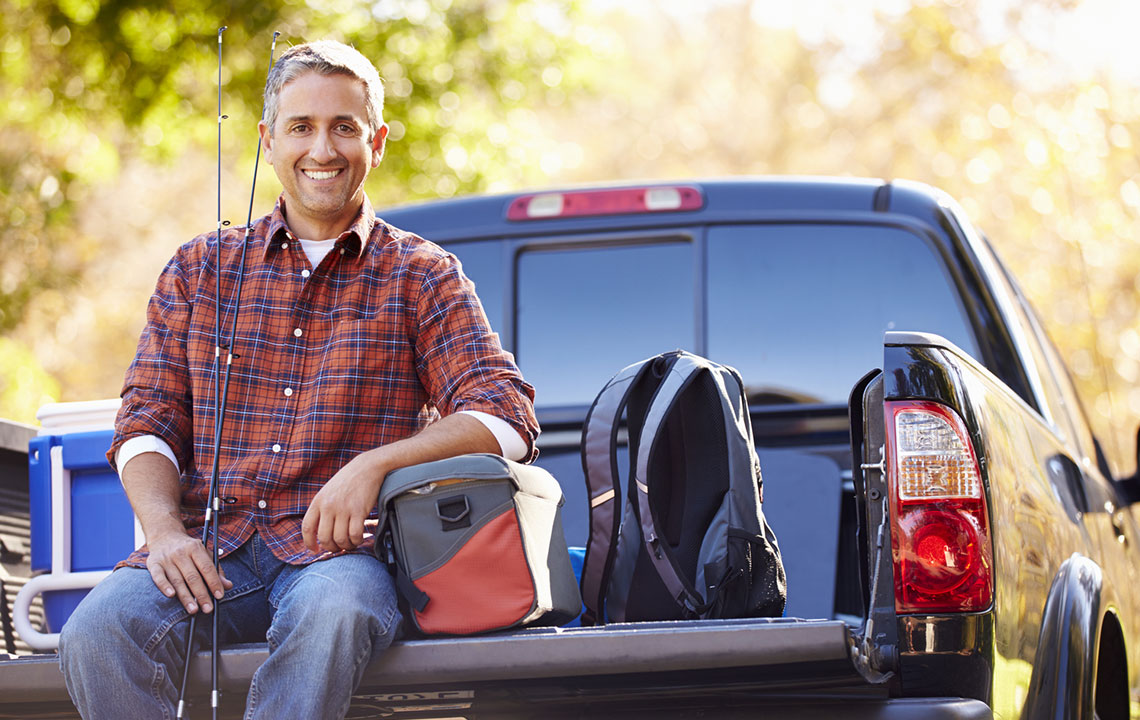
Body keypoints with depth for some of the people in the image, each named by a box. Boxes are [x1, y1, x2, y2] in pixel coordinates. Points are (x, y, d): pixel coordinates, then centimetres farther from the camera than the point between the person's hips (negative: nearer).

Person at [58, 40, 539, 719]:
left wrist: (374, 464, -16)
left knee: (332, 612, -39)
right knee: (98, 631, -29)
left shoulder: (421, 275, 10)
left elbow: (507, 420, -1)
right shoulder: (200, 269, 18)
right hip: (210, 543, 2)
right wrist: (164, 529, -8)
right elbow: (149, 420, 13)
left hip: (341, 549, -2)